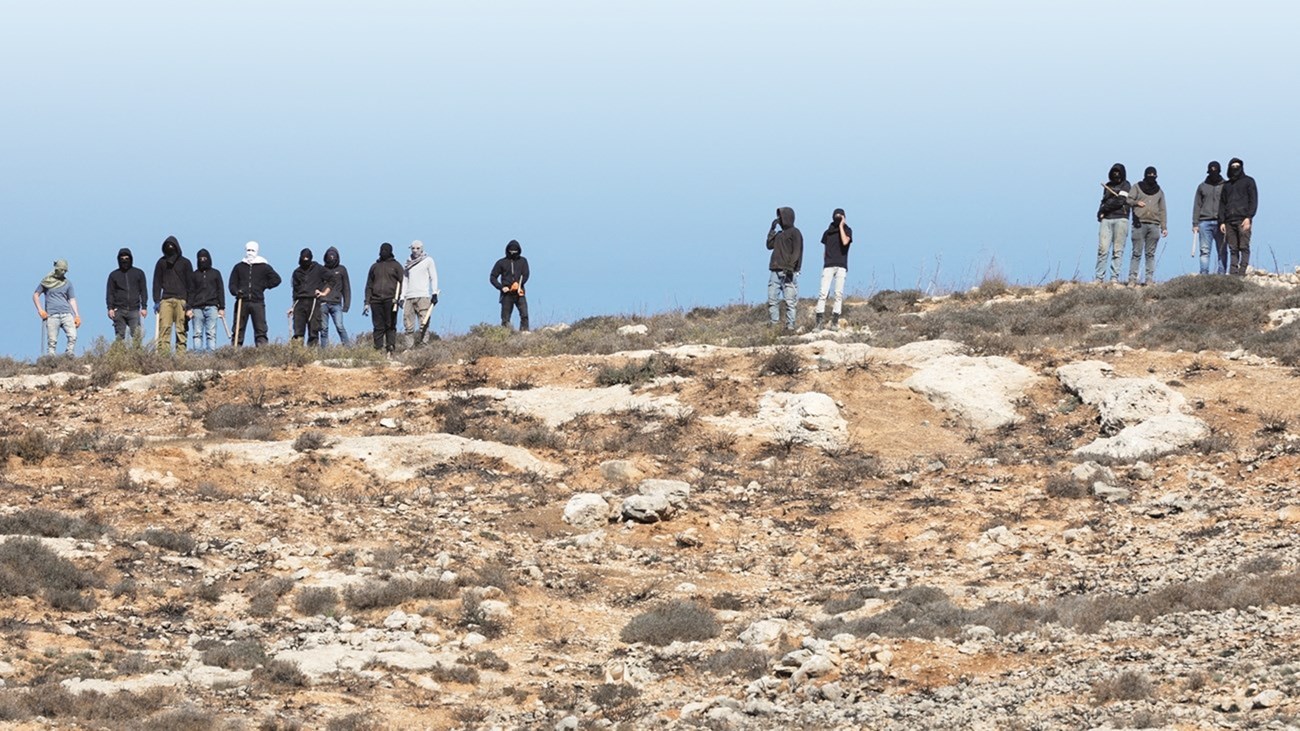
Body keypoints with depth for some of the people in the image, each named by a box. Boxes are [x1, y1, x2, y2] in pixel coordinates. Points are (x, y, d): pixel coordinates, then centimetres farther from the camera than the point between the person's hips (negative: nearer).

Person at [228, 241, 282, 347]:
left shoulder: (263, 267, 10)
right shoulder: (239, 267, 14)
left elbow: (276, 279, 10)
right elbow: (232, 284, 11)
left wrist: (264, 286, 1)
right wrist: (236, 292, -9)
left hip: (258, 302, -1)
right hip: (242, 302, 1)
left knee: (260, 330, -6)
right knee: (238, 330, -1)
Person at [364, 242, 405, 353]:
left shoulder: (395, 265, 11)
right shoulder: (374, 267, 19)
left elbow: (402, 282, 4)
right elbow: (369, 285, 19)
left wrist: (399, 298, -10)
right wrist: (367, 302, 9)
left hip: (390, 299, -3)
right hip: (376, 300, 3)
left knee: (390, 326, -6)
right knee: (378, 327, -1)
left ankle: (390, 348, -9)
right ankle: (378, 350, -3)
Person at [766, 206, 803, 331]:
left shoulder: (794, 233, -1)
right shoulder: (780, 234, 22)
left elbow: (796, 251, -9)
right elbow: (770, 245, 18)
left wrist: (791, 267, -20)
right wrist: (772, 229, 15)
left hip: (788, 273, -8)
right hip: (776, 272, 8)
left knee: (789, 301, -7)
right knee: (772, 299, 1)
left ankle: (790, 326, -8)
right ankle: (775, 324, 3)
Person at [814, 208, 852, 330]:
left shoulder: (847, 230, 5)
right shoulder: (828, 232, 13)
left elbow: (845, 242, -15)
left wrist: (841, 226, -10)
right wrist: (824, 263, 11)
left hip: (841, 266, -1)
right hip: (829, 265, 1)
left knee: (839, 293, -6)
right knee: (823, 292, -9)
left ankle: (835, 320, -1)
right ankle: (818, 321, -11)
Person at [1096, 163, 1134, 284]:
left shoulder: (1125, 185, 5)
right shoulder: (1107, 186, 21)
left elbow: (1119, 201, -6)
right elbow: (1104, 201, 18)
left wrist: (1103, 209, -1)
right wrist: (1100, 213, -3)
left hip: (1120, 218, -4)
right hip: (1106, 219, 4)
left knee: (1117, 250, -5)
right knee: (1103, 249, -6)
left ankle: (1115, 278, -5)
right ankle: (1099, 278, -8)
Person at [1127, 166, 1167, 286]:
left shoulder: (1159, 191, 20)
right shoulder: (1137, 188, 12)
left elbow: (1162, 210, 18)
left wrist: (1164, 227, 10)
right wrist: (1136, 202, -15)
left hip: (1154, 225, 3)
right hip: (1139, 224, -3)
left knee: (1150, 254, 1)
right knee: (1137, 253, -7)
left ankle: (1150, 279, 0)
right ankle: (1132, 278, -8)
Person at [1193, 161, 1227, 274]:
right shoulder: (1202, 187, 14)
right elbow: (1197, 206, 12)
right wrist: (1195, 223, 4)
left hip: (1220, 223, -1)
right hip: (1205, 222, 1)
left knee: (1222, 251, -3)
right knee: (1205, 250, -5)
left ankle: (1221, 274, -3)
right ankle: (1204, 274, -7)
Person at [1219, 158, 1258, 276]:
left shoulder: (1248, 181, 9)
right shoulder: (1227, 185, 21)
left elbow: (1253, 200, 1)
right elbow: (1222, 204, 19)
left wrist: (1248, 217, -10)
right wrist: (1221, 222, 7)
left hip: (1243, 220, -4)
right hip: (1229, 221, 4)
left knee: (1244, 247, -10)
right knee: (1233, 249, 0)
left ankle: (1242, 273, -15)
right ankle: (1233, 273, -4)